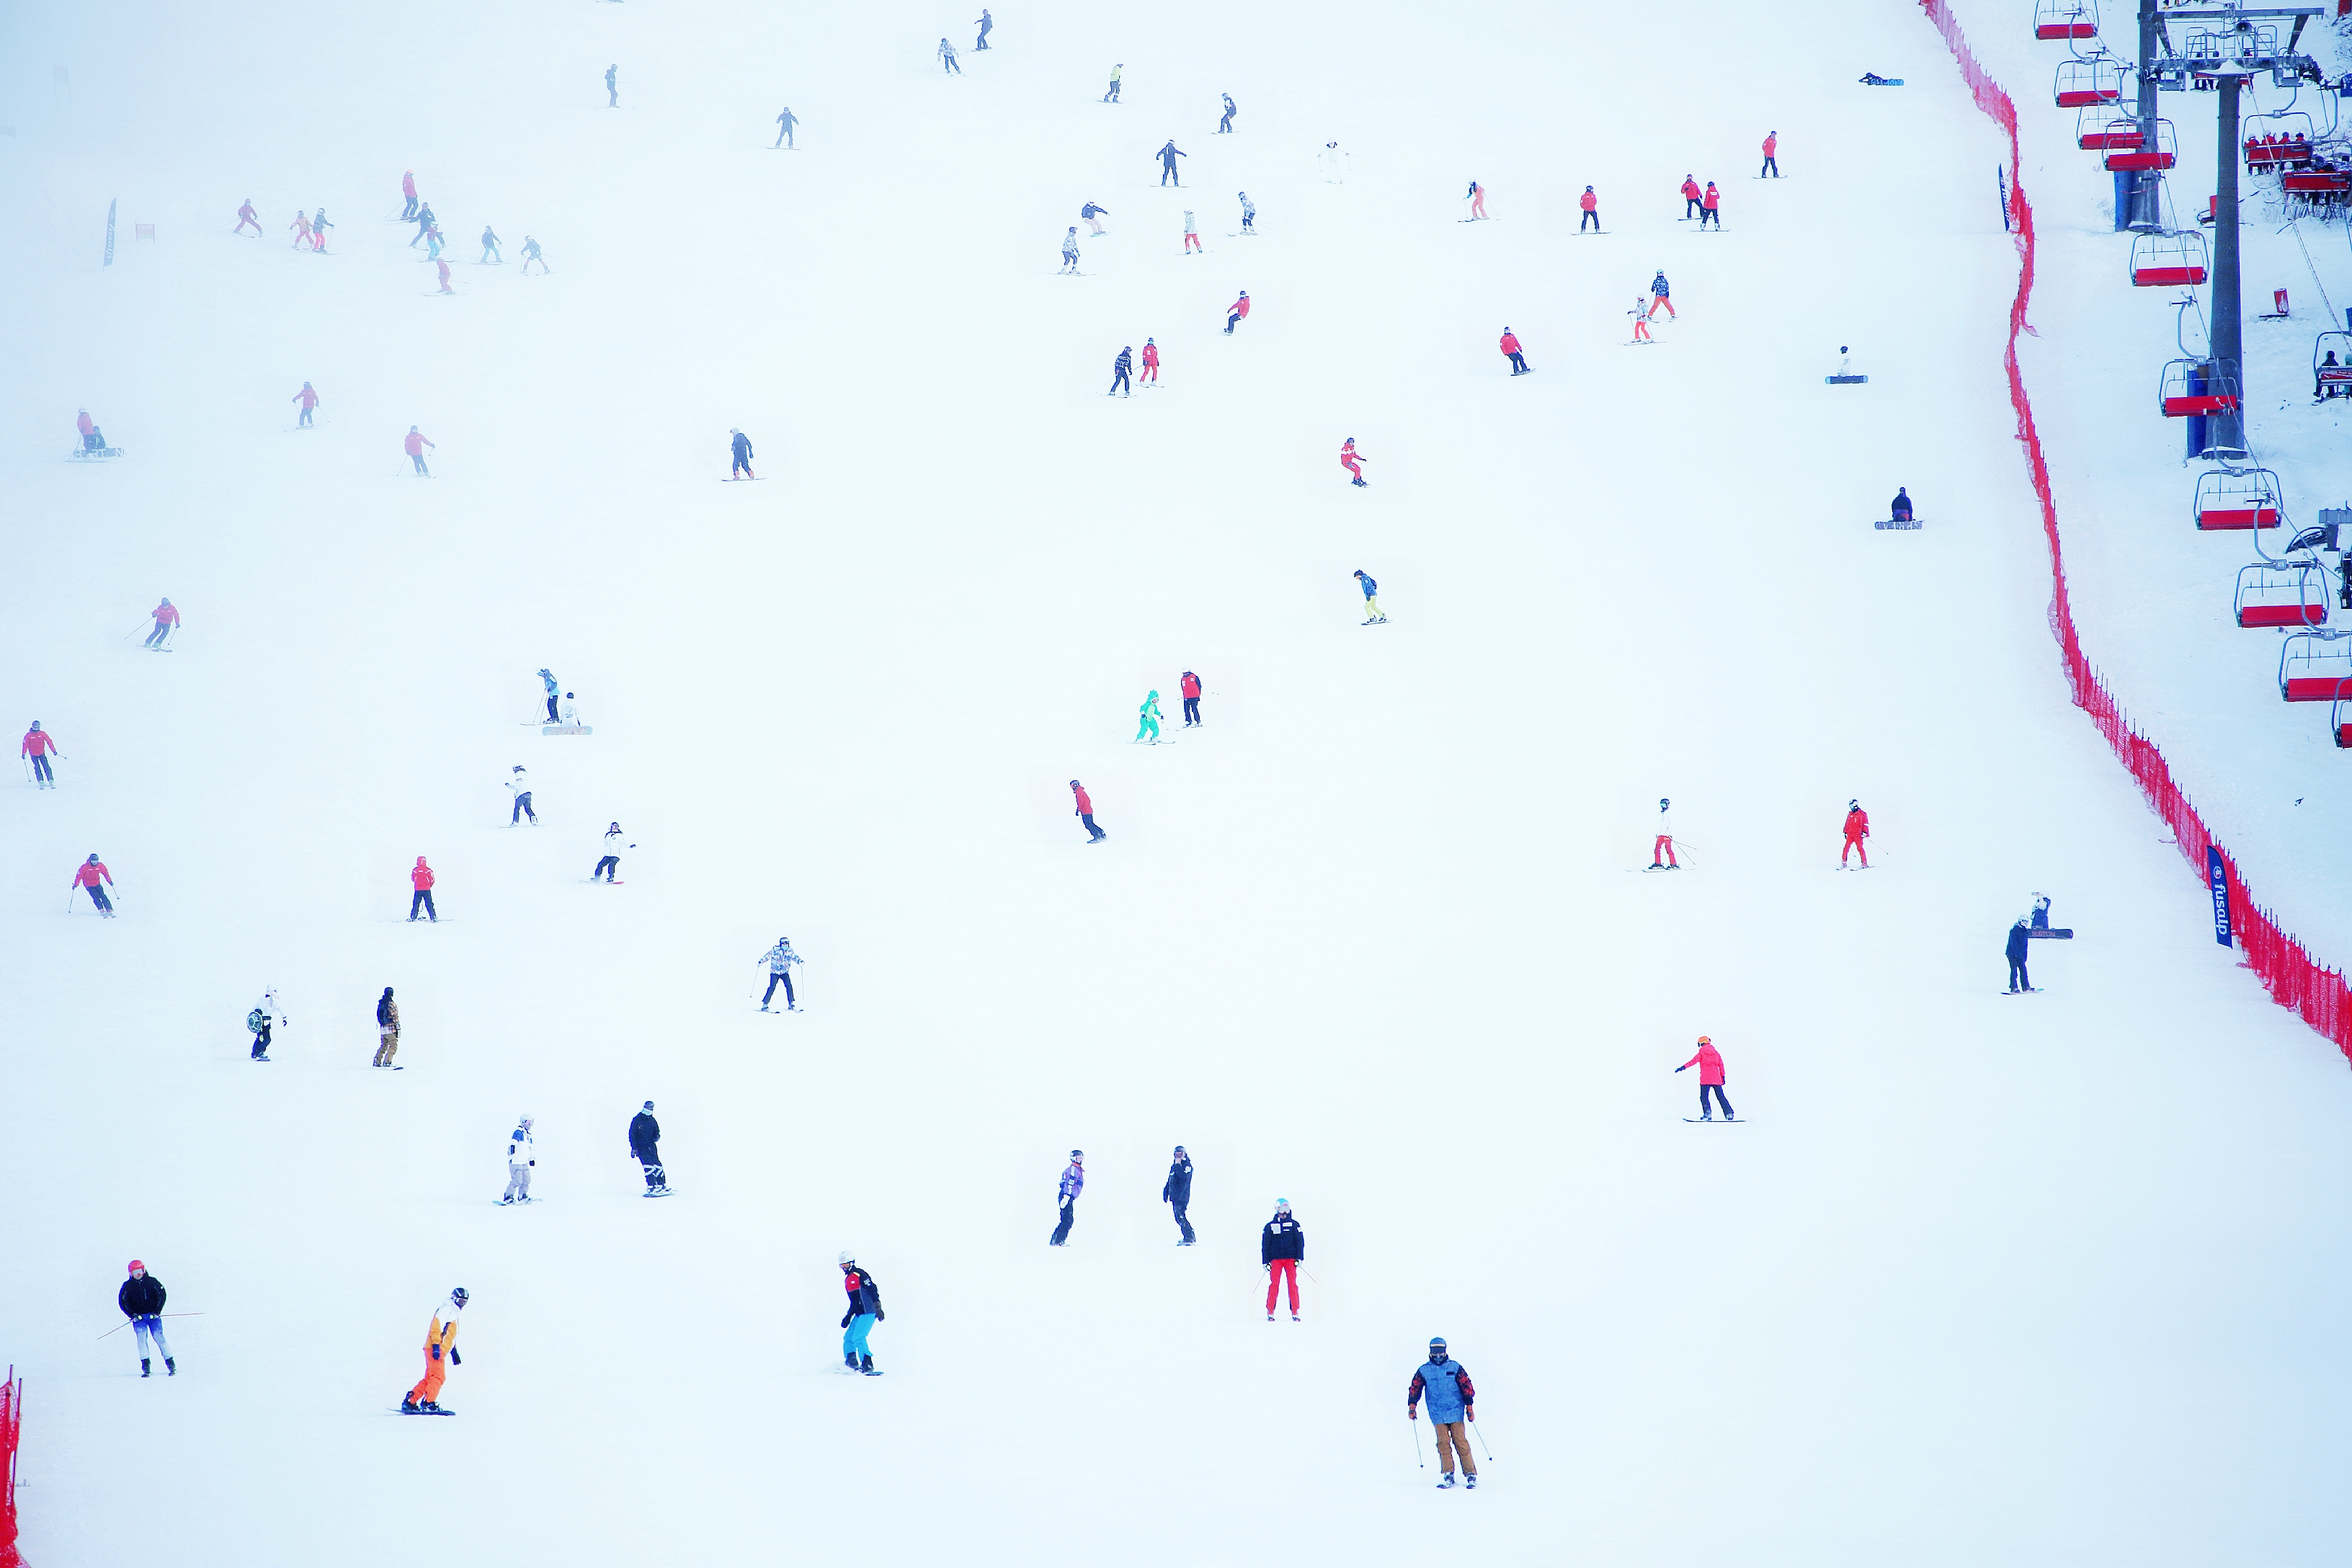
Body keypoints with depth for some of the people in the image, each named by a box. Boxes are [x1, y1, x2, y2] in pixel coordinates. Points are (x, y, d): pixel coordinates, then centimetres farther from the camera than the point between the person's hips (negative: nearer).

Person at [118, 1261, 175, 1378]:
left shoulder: (152, 1281, 1)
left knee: (158, 1337, -7)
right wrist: (132, 1315, -6)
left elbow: (161, 1295, 3)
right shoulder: (128, 1286, 2)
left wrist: (157, 1312, -6)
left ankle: (171, 1365, -2)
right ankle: (146, 1368, -13)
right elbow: (122, 1301, 5)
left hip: (153, 1316, -1)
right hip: (138, 1317, 1)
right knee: (141, 1339, -13)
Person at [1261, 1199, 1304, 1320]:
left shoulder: (1294, 1225, 8)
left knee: (1293, 1285, -6)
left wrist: (1299, 1258, -2)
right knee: (1274, 1285, -7)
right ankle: (1270, 1312, -1)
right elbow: (1265, 1244, 9)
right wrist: (1266, 1262, 3)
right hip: (1276, 1259, 0)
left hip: (1291, 1259, 0)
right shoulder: (1270, 1226, 7)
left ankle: (1295, 1313, -2)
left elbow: (1300, 1242, 8)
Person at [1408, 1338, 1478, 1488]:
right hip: (1437, 1415, 1)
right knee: (1443, 1443, -4)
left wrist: (1470, 1407, 1)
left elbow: (1466, 1386, 5)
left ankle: (1470, 1474, 0)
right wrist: (1412, 1406, -5)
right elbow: (1415, 1388, 8)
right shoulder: (1423, 1370, 7)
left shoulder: (1455, 1367, 4)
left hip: (1456, 1412, -1)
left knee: (1460, 1442, -4)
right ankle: (1448, 1477, -1)